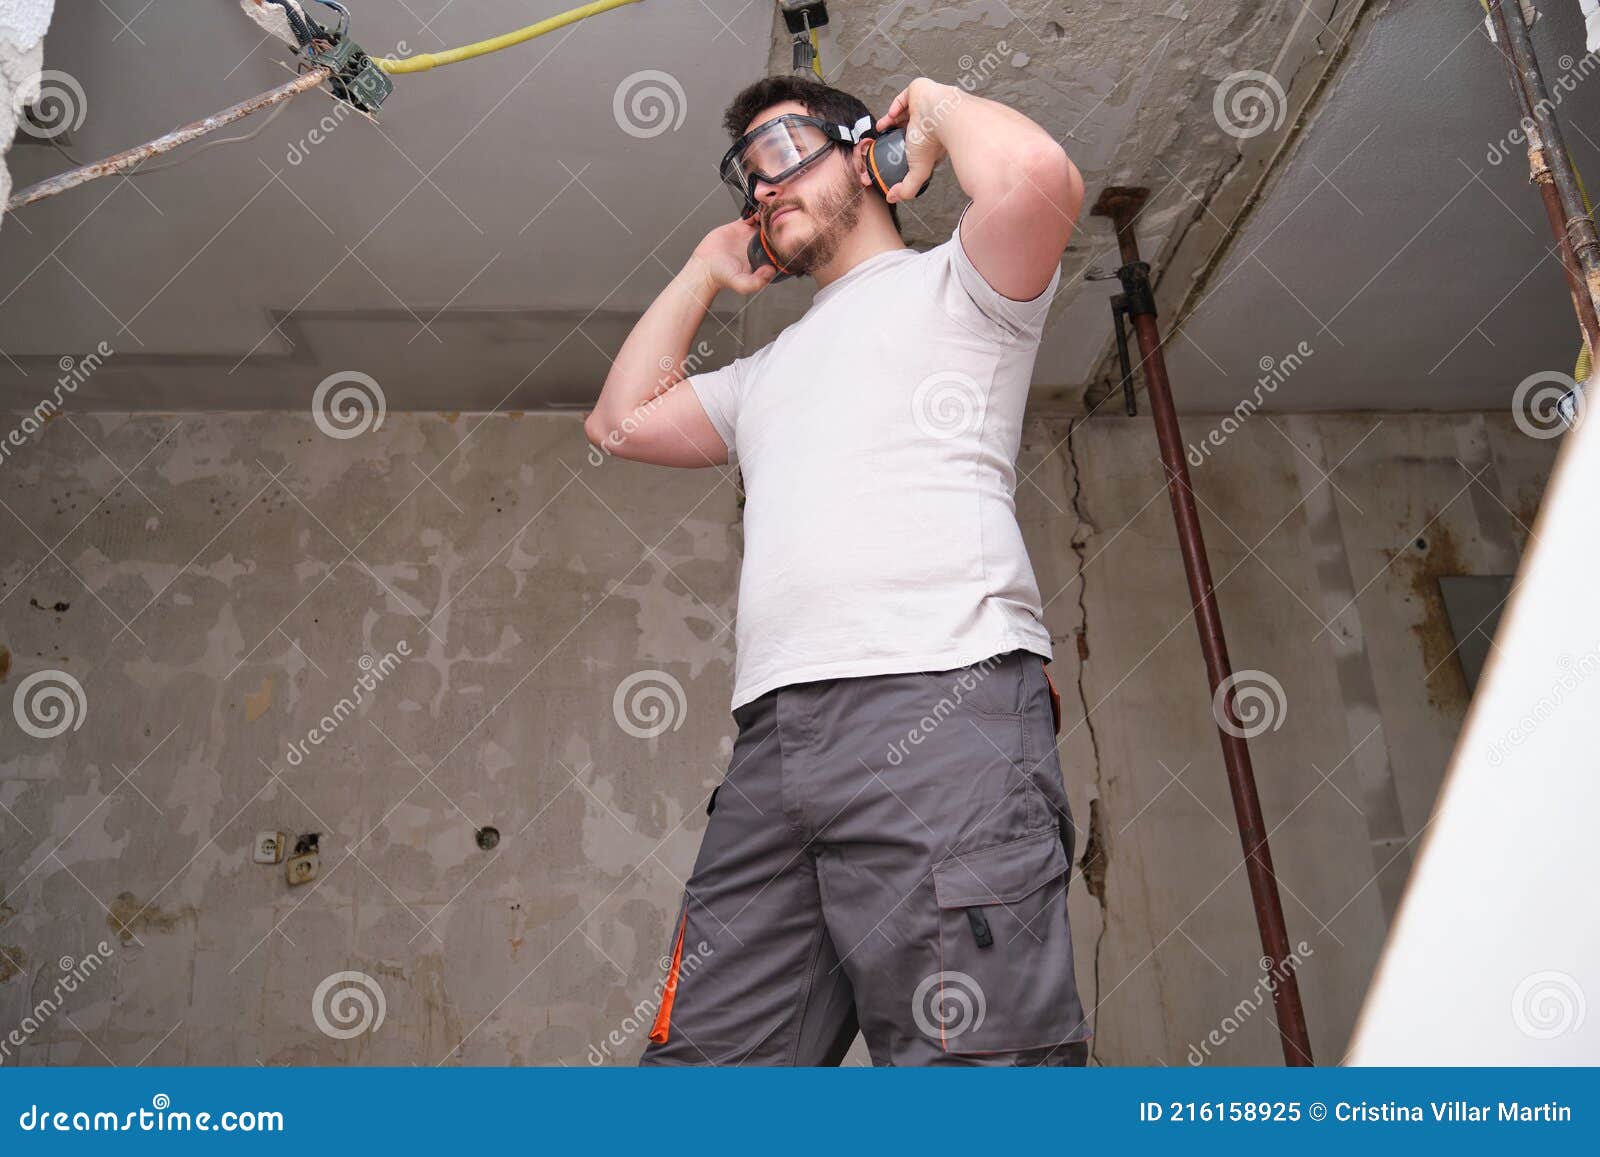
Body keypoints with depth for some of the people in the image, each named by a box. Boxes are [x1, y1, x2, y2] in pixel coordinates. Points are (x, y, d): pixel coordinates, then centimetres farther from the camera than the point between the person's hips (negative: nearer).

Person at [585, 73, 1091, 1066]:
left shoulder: (951, 284, 14)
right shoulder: (768, 371, 35)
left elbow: (1038, 178, -8)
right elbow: (621, 422, 34)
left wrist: (938, 104, 14)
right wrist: (705, 273, 38)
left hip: (943, 699, -6)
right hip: (774, 734, 7)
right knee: (702, 1059, 0)